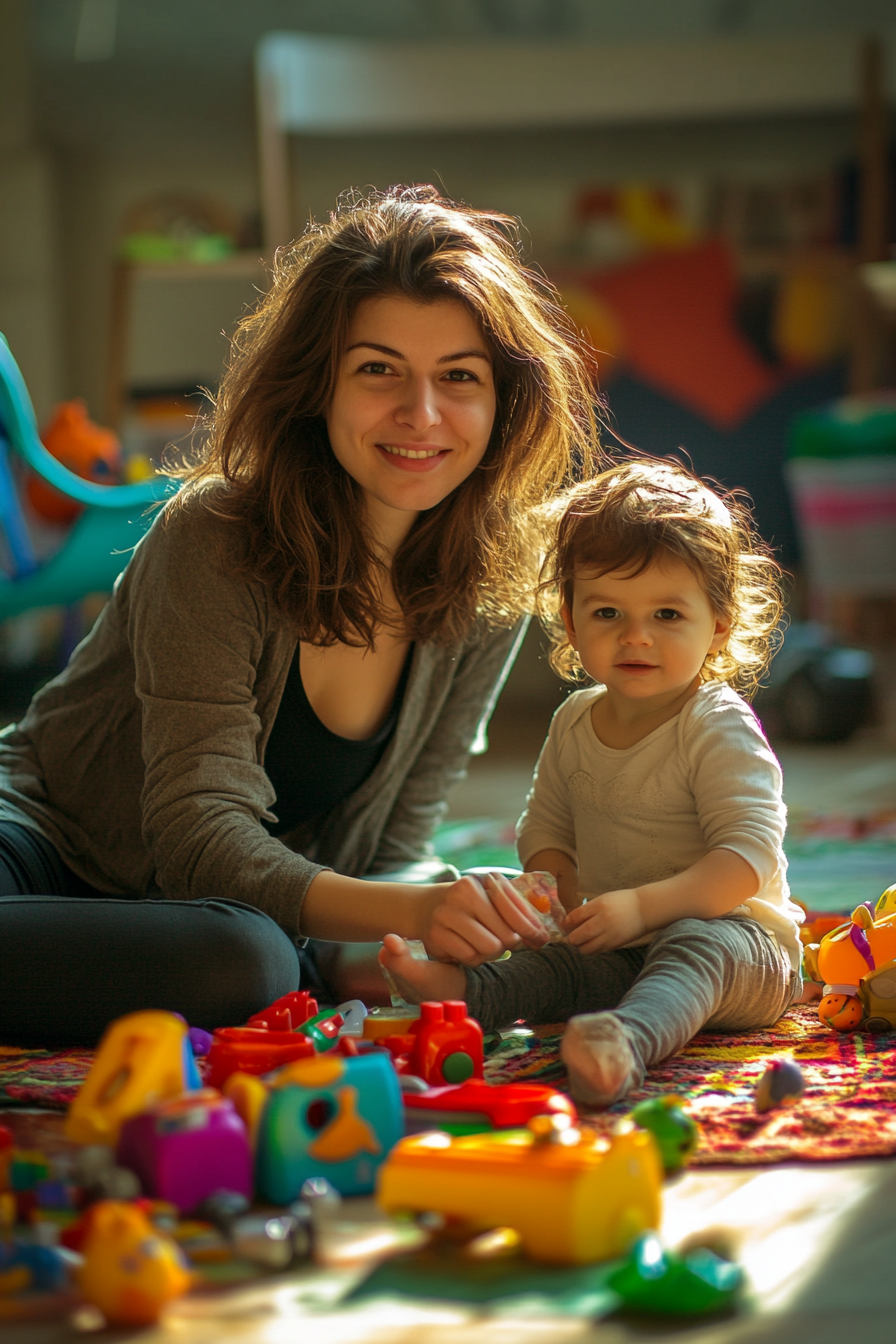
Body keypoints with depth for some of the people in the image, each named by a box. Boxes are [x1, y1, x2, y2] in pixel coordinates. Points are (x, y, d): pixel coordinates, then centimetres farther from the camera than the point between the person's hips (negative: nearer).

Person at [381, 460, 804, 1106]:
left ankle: (625, 1041, -69)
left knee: (694, 948, -39)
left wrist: (642, 904, -35)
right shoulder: (575, 724, 7)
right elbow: (544, 828, 17)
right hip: (619, 948, 10)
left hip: (737, 937, -9)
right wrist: (564, 890, -7)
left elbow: (748, 855, -24)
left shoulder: (720, 730, -15)